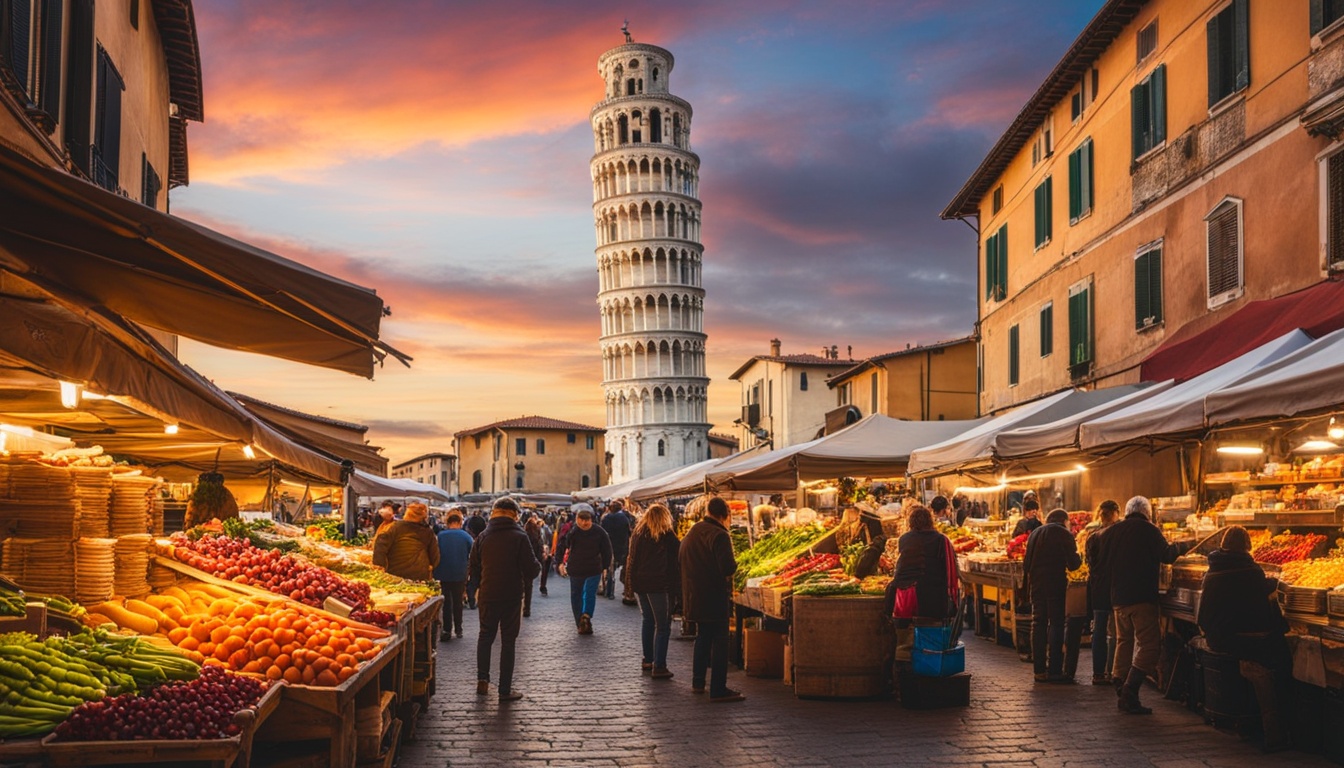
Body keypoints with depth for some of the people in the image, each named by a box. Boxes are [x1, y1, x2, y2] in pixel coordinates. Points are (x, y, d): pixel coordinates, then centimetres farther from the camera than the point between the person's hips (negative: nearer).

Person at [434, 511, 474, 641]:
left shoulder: (440, 536, -6)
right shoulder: (466, 536, -6)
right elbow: (472, 556, 0)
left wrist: (436, 575, 4)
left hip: (444, 575, 0)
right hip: (460, 575, 0)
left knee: (446, 603, 10)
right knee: (458, 602, 14)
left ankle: (447, 630, 7)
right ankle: (458, 629, 17)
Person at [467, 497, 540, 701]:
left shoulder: (482, 537, -1)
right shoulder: (519, 537, -11)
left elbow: (473, 569, 4)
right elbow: (531, 570, -13)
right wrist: (537, 567, 9)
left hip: (488, 596, 3)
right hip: (512, 597, -3)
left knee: (485, 636, 21)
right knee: (508, 641, 6)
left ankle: (482, 679, 14)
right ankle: (505, 690, 8)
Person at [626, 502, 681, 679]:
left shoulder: (637, 534, 8)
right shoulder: (667, 536, -7)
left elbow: (631, 559, 12)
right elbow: (677, 559, -6)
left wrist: (631, 582, 16)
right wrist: (676, 585, 0)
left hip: (639, 583, 6)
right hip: (659, 585, -6)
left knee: (648, 621, 19)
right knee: (662, 626, -2)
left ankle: (647, 660, 24)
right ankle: (659, 666, -6)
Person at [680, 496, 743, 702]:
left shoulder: (692, 531, 9)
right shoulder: (719, 535, -18)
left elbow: (682, 559, 20)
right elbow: (728, 567, -25)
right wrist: (733, 566, -5)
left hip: (693, 594, 8)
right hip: (714, 596, -8)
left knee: (702, 637, 21)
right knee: (720, 642, -3)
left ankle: (698, 682, 27)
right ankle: (718, 689, -4)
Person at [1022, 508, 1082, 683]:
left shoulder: (1035, 533, 14)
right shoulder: (1063, 534, -5)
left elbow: (1026, 563, 15)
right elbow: (1073, 564, -10)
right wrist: (1078, 558, 11)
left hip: (1036, 585, 6)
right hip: (1055, 586, -6)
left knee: (1038, 624, 9)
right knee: (1056, 625, -2)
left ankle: (1039, 670, 10)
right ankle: (1054, 671, -5)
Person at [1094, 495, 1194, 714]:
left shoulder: (1112, 531, 10)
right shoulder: (1148, 529, -6)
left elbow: (1102, 562, 13)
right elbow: (1166, 555, -10)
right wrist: (1183, 546, 7)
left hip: (1118, 597, 6)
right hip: (1142, 597, -6)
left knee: (1124, 642, 16)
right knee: (1148, 643, -5)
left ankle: (1120, 688, 14)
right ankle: (1130, 692, -15)